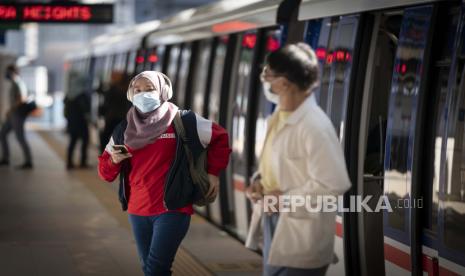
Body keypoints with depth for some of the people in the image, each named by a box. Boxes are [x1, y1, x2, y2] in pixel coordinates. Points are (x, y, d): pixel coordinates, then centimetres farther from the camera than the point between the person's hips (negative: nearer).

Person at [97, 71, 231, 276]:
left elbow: (219, 137, 6)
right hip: (138, 211, 5)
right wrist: (113, 160, -9)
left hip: (172, 209, -5)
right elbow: (106, 172, 12)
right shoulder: (124, 130, 7)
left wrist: (213, 172, 2)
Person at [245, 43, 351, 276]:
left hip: (301, 235, -8)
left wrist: (286, 199, -19)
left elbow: (334, 184, -25)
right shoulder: (278, 116, 4)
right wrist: (259, 180, -1)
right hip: (274, 223, 9)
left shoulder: (315, 126, -23)